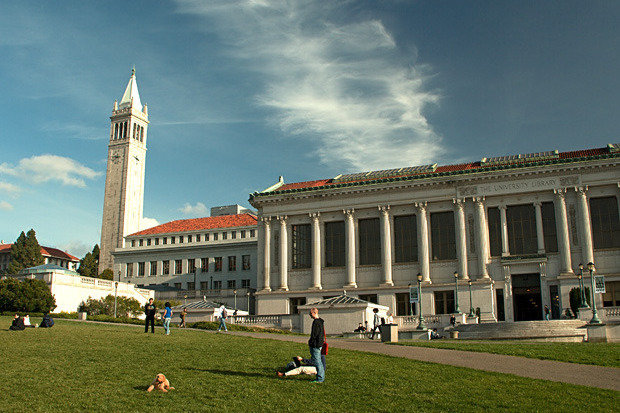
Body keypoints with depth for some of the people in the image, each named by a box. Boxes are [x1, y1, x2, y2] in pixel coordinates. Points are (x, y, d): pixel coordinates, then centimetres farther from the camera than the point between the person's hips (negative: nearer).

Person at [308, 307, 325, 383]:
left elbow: (314, 334, -20)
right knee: (319, 361, 15)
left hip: (316, 345, -10)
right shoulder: (321, 321, 14)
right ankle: (321, 377, 21)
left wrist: (310, 342, -8)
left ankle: (320, 379, -2)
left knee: (317, 361, -5)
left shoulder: (316, 322, -18)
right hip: (319, 344, 10)